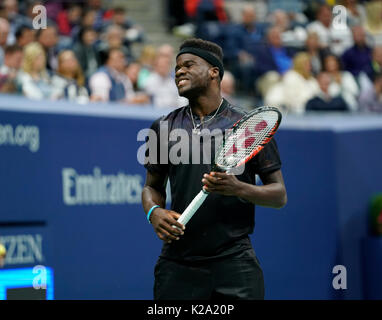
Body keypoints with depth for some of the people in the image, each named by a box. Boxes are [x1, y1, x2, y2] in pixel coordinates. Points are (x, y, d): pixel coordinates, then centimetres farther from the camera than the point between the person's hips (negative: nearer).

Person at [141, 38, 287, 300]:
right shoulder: (164, 128, 11)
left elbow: (279, 194, 3)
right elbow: (152, 186, 19)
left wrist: (238, 188, -15)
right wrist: (154, 212, -3)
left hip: (234, 261, -2)